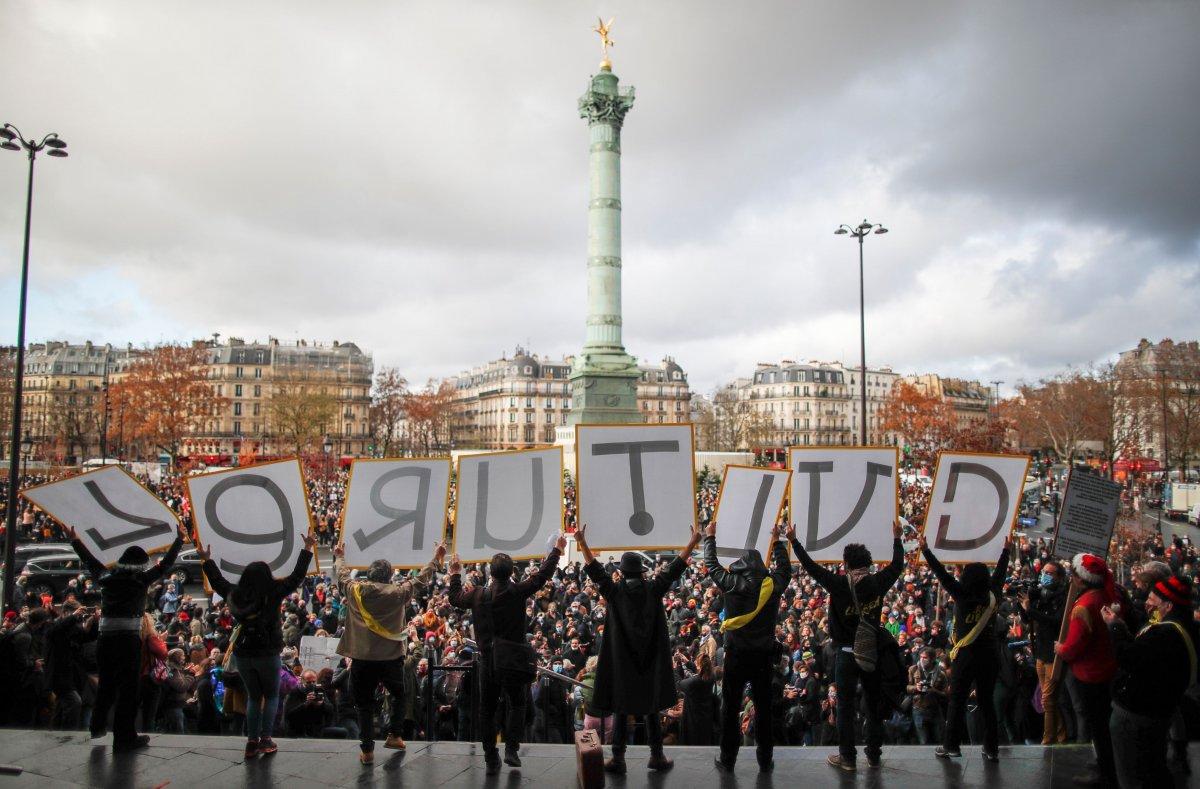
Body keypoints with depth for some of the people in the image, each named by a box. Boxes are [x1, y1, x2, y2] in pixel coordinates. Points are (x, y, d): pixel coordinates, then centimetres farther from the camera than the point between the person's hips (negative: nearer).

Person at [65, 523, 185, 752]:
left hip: (105, 637, 5)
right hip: (129, 638, -5)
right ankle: (124, 737, 5)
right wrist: (179, 540, 17)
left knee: (106, 683, 22)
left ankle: (98, 726, 36)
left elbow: (90, 561, 24)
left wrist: (74, 540, 38)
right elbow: (165, 564, 5)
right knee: (128, 686, 2)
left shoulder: (107, 577, 9)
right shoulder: (141, 579, -3)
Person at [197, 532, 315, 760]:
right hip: (267, 653, -4)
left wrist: (207, 560, 30)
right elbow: (296, 576, -8)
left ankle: (252, 741, 13)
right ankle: (266, 739, 4)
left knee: (253, 696, 17)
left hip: (242, 653, 4)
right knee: (271, 696, 12)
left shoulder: (235, 594, -1)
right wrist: (307, 550, -1)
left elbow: (218, 581, 17)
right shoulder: (273, 592, -12)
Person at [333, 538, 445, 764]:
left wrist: (339, 557, 35)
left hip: (361, 658, 1)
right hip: (391, 658, -1)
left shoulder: (354, 590, -4)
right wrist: (436, 558, 14)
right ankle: (394, 735, 22)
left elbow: (342, 575, 16)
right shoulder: (398, 593, -10)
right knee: (399, 696, 23)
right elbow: (421, 580, 2)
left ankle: (367, 750, 12)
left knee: (365, 704, 10)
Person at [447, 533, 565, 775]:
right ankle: (511, 749, 5)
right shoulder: (518, 591, -12)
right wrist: (557, 549, 8)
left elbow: (455, 599, 16)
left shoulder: (478, 594, -4)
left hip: (487, 661, 2)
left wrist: (455, 574, 30)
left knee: (487, 709, 11)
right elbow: (542, 575, -3)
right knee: (516, 703, 16)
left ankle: (491, 759, 14)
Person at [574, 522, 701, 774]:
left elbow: (594, 569, -3)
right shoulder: (653, 589, -3)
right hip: (652, 661, 1)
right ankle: (657, 756, 18)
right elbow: (675, 568, 2)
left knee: (621, 710, 6)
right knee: (652, 709, 12)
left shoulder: (614, 591, -6)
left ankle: (618, 759, 5)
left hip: (622, 661, -1)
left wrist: (582, 542, 0)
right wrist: (693, 541, 9)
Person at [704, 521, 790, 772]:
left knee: (730, 707, 8)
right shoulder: (774, 584, -4)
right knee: (763, 707, 12)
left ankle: (727, 759, 15)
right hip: (765, 655, 2)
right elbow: (784, 568, 18)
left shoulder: (732, 583, -10)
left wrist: (710, 537, 20)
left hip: (737, 655, -2)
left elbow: (711, 565, 6)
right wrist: (776, 541, 31)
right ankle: (765, 760, 19)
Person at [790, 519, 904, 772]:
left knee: (845, 707, 5)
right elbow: (897, 565, 11)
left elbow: (810, 566, -10)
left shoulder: (839, 584, -15)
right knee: (874, 705, 14)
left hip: (847, 654, -3)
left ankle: (847, 757, 11)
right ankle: (874, 755, 21)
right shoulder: (878, 583, -6)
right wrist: (897, 539, 23)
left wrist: (793, 541, -2)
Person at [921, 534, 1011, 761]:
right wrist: (1007, 550, 31)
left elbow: (942, 574, -10)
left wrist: (925, 549, -4)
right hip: (989, 656, 4)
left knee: (957, 702, 5)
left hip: (965, 656, -4)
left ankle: (951, 745, 10)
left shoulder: (963, 596, -11)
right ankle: (992, 749, 14)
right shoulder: (993, 596, 0)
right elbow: (1000, 572, 15)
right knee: (987, 702, 11)